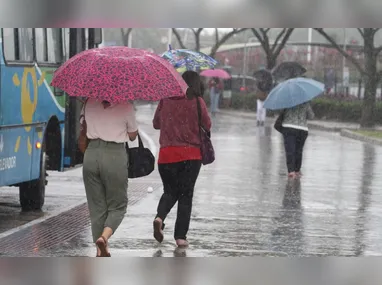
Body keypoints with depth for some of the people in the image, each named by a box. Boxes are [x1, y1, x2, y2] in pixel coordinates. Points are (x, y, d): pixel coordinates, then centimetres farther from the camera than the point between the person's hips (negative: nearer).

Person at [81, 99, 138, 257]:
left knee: (96, 207, 12)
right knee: (117, 206, 10)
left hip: (91, 155, 3)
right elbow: (132, 136, 6)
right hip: (115, 155, -3)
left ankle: (101, 250, 12)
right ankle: (104, 237, -16)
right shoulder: (126, 106, -4)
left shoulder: (89, 103, 7)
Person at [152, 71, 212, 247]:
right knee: (186, 195, 6)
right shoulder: (197, 101, -5)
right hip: (191, 154, -2)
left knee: (170, 191, 16)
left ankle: (159, 217, -13)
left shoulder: (166, 100, 3)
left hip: (166, 154, 2)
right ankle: (180, 236, 2)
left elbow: (156, 124, 12)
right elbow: (207, 126, 2)